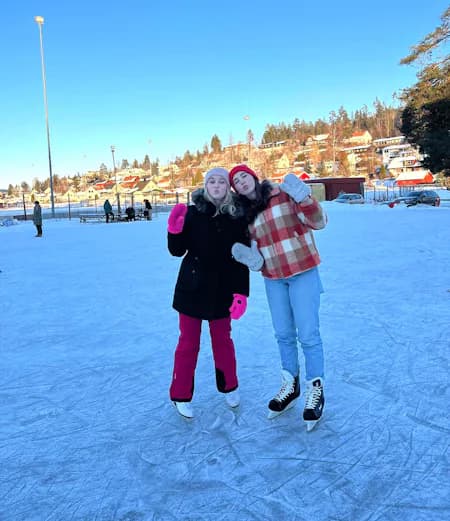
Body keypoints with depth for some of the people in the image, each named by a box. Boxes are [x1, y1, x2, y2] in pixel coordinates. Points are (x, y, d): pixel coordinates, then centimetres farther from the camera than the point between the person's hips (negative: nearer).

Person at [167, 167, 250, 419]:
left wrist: (241, 292, -9)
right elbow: (177, 251, -5)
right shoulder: (193, 213, -6)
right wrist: (175, 230, -24)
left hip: (222, 290, 1)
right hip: (192, 287, -1)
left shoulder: (237, 217, -3)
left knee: (222, 339, 14)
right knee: (189, 342, 7)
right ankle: (181, 396, 23)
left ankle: (229, 387, 37)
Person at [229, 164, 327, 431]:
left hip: (302, 273, -5)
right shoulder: (246, 213, 7)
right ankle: (291, 386, 34)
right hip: (273, 279, 5)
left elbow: (318, 222, -13)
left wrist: (304, 198, -30)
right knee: (284, 334, 16)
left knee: (308, 334, -3)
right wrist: (252, 259, -6)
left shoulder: (284, 194, -8)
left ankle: (316, 390, 17)